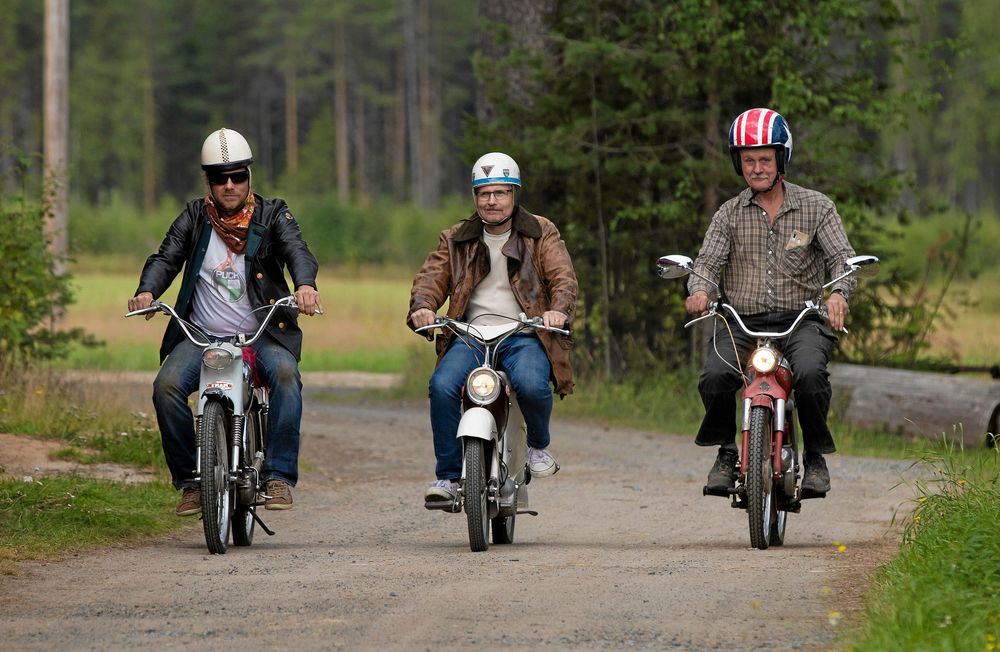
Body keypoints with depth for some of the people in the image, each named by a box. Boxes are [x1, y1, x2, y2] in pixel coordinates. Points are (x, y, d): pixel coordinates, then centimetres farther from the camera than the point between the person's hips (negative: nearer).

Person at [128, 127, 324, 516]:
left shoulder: (272, 215, 6)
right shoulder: (194, 217, 11)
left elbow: (297, 251, -11)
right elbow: (166, 257, 1)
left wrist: (305, 284, -35)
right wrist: (146, 291, -22)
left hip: (263, 334, -1)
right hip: (202, 336, 1)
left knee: (285, 374, -33)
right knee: (167, 386, -25)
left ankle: (278, 476, -29)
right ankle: (189, 480, -12)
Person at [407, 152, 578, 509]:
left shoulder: (541, 234, 10)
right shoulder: (456, 240, 17)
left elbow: (564, 277, -1)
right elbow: (431, 277, 7)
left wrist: (558, 309, -24)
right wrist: (422, 306, -17)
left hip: (524, 336, -2)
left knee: (531, 384, -34)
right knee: (442, 386, -27)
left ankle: (539, 444, 0)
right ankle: (447, 476, -17)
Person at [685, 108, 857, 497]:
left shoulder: (816, 207, 6)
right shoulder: (729, 214, 10)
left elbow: (842, 256, -2)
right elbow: (708, 260, 1)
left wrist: (838, 292, -25)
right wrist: (699, 290, -24)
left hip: (800, 321, -1)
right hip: (741, 322, 1)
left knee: (810, 374, -33)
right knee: (715, 378, -28)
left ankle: (815, 456, -10)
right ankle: (726, 453, -2)